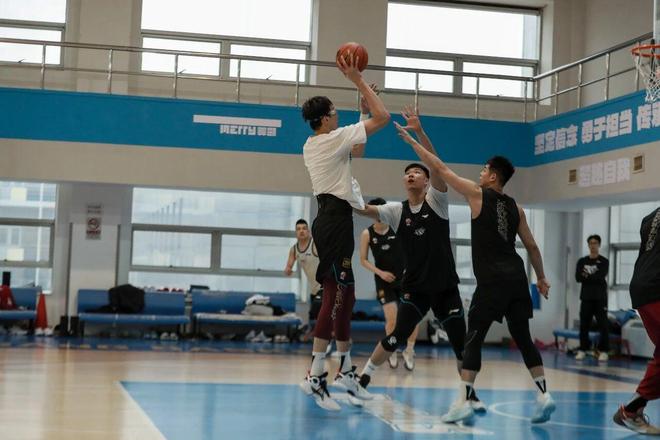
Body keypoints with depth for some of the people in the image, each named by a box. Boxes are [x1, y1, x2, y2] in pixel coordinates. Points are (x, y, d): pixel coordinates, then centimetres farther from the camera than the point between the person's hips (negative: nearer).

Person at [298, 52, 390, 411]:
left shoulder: (313, 144, 17)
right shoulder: (333, 138, -9)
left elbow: (357, 150, 32)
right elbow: (383, 117, -9)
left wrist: (362, 110, 28)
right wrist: (358, 81, -3)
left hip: (330, 218, 10)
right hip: (336, 219, -10)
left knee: (344, 294, 13)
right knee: (335, 295, -12)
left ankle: (345, 371, 20)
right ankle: (315, 375, -15)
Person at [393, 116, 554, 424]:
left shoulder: (477, 194, -1)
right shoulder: (515, 208, 15)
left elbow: (441, 170, 1)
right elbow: (531, 246, 18)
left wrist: (411, 141, 8)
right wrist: (541, 278, 29)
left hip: (492, 281, -6)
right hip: (516, 279, 6)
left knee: (473, 338, -2)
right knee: (523, 338, 13)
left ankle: (463, 402, -6)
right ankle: (544, 396, 9)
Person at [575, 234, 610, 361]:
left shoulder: (604, 261, 2)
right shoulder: (582, 261, 10)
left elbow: (601, 277, -12)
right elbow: (578, 277, -2)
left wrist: (587, 276, -10)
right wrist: (593, 278, -14)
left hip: (600, 298, -2)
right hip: (586, 297, 2)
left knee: (603, 325, -6)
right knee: (584, 325, 2)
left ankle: (603, 351, -2)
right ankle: (583, 349, 9)